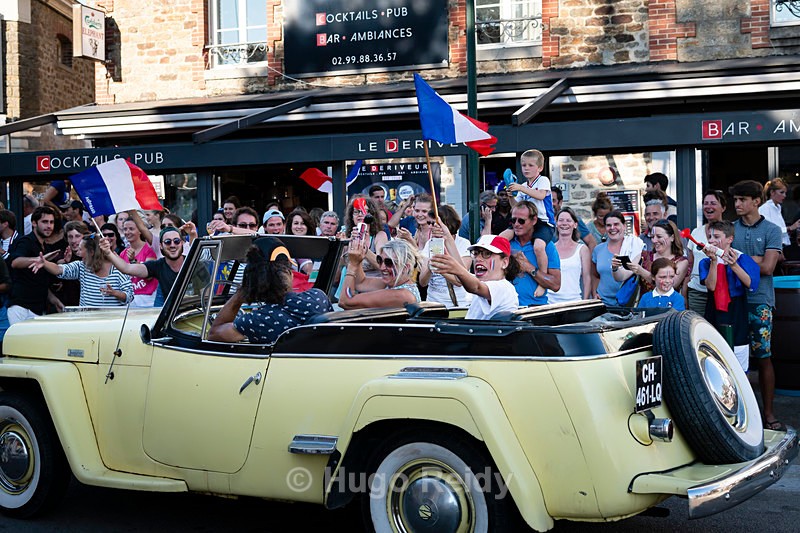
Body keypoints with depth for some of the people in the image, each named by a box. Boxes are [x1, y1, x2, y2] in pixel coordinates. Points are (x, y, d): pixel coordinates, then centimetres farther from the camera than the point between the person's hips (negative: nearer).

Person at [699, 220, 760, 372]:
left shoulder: (741, 258, 0)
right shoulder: (706, 262, 5)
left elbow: (750, 284, -14)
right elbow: (711, 286, -10)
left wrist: (734, 265, -26)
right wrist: (714, 261, -18)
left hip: (736, 313, -2)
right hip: (714, 313, 2)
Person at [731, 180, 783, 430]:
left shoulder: (771, 230, 1)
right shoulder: (730, 229, 10)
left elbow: (767, 268, -9)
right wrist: (753, 260, -7)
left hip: (759, 301, -2)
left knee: (764, 357, -1)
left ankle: (769, 414, 5)